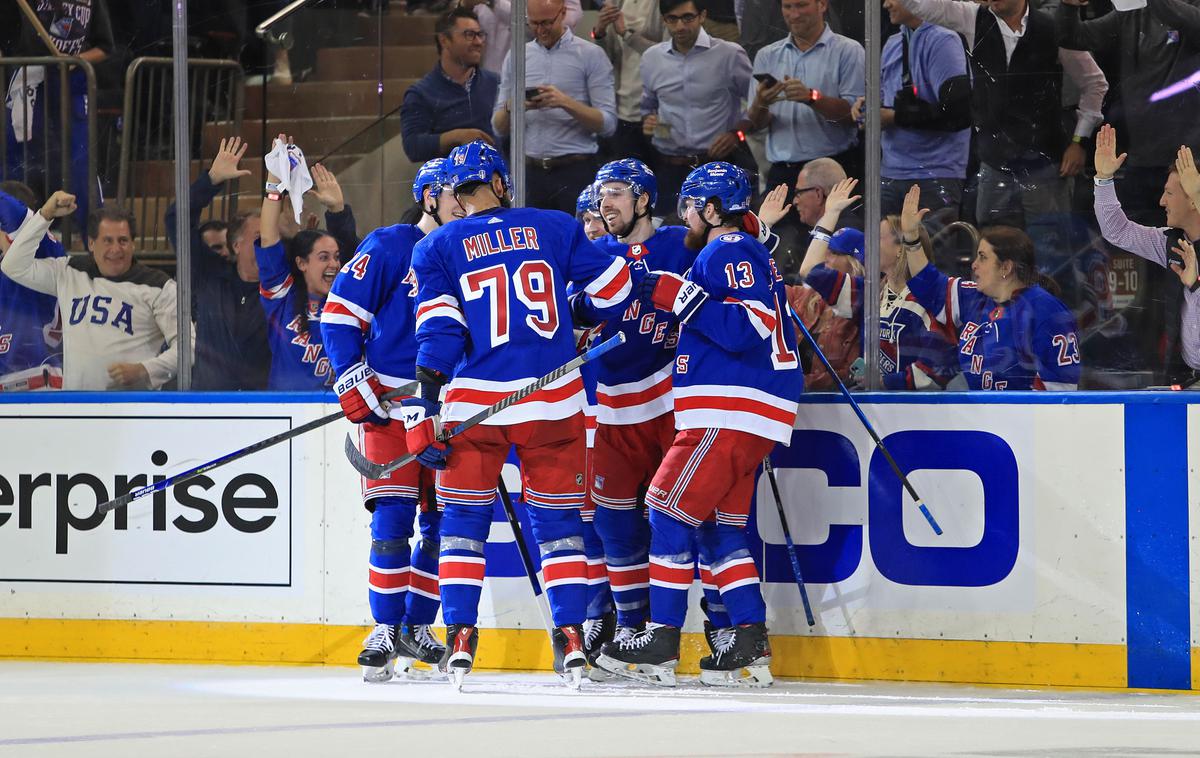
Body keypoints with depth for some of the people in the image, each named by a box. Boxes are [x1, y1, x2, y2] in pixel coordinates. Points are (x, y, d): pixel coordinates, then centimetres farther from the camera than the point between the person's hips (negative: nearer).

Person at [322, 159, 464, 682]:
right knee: (393, 516, -12)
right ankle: (385, 630, -6)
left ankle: (416, 629, 15)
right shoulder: (389, 247, -5)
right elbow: (339, 314, -6)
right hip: (389, 403, -5)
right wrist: (356, 386, -12)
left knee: (444, 520, 4)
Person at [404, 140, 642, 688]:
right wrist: (592, 322, 32)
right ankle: (572, 640, 4)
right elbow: (614, 291, 10)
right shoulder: (556, 228, 8)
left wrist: (424, 408, -8)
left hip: (475, 399, -1)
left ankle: (460, 640, -1)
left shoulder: (437, 247, 4)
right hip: (554, 397, 1)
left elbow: (438, 329, -6)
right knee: (557, 519, 9)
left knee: (463, 519, 8)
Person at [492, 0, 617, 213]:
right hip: (529, 172, 3)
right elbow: (499, 127, 12)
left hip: (576, 171, -3)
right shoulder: (516, 57, 12)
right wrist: (510, 108, -10)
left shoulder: (591, 56, 0)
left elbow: (608, 124, -6)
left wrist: (566, 103, -19)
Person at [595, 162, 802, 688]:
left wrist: (678, 295, -21)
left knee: (671, 508, -10)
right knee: (719, 522, 10)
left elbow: (747, 329, -22)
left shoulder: (730, 253, -9)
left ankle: (661, 644, -11)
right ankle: (749, 645, 5)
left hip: (733, 411, -11)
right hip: (738, 415, 11)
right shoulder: (746, 256, 23)